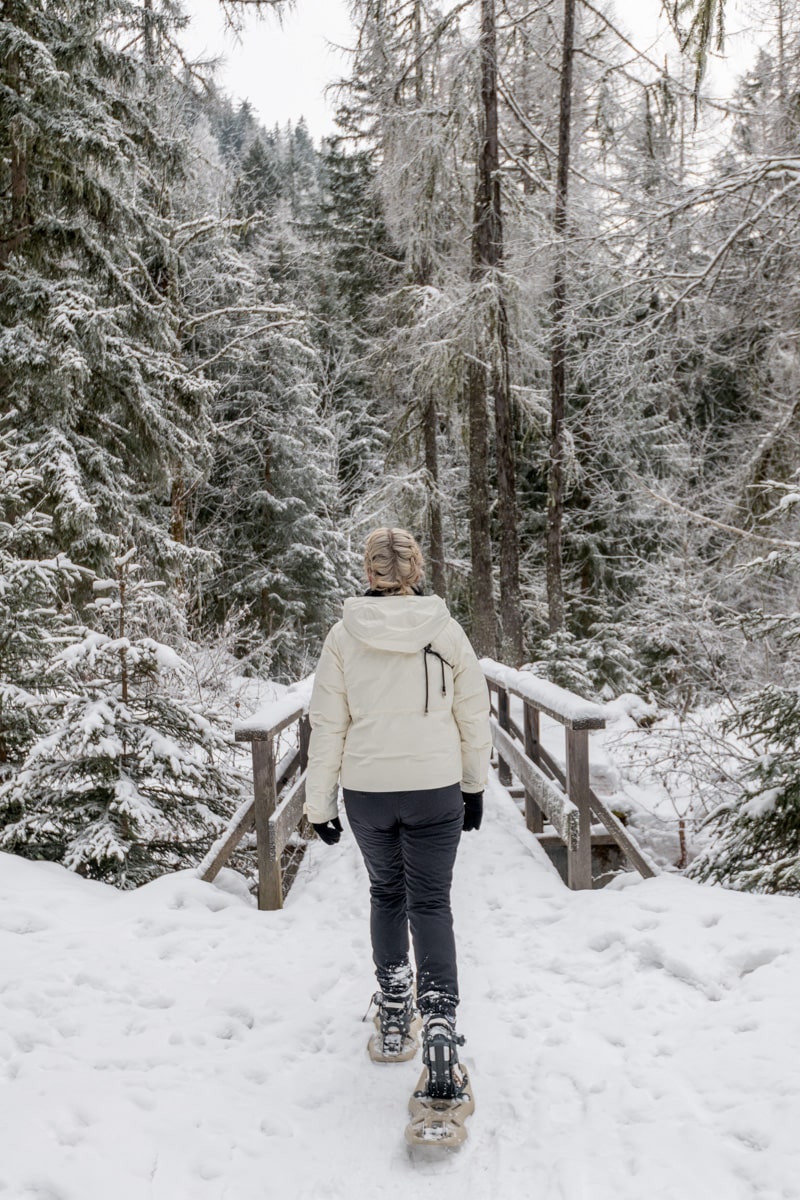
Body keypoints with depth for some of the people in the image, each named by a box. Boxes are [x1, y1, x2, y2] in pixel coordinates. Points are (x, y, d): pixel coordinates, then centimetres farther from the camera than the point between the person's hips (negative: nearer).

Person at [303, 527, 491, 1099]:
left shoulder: (344, 636, -5)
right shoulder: (448, 632, -4)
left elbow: (327, 725, -2)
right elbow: (474, 716, 2)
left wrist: (319, 804, 6)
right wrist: (475, 785, 15)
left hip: (367, 791, 1)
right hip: (436, 790, -1)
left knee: (387, 893, 21)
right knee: (431, 902, 7)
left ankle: (393, 1015, 28)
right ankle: (439, 1017, -8)